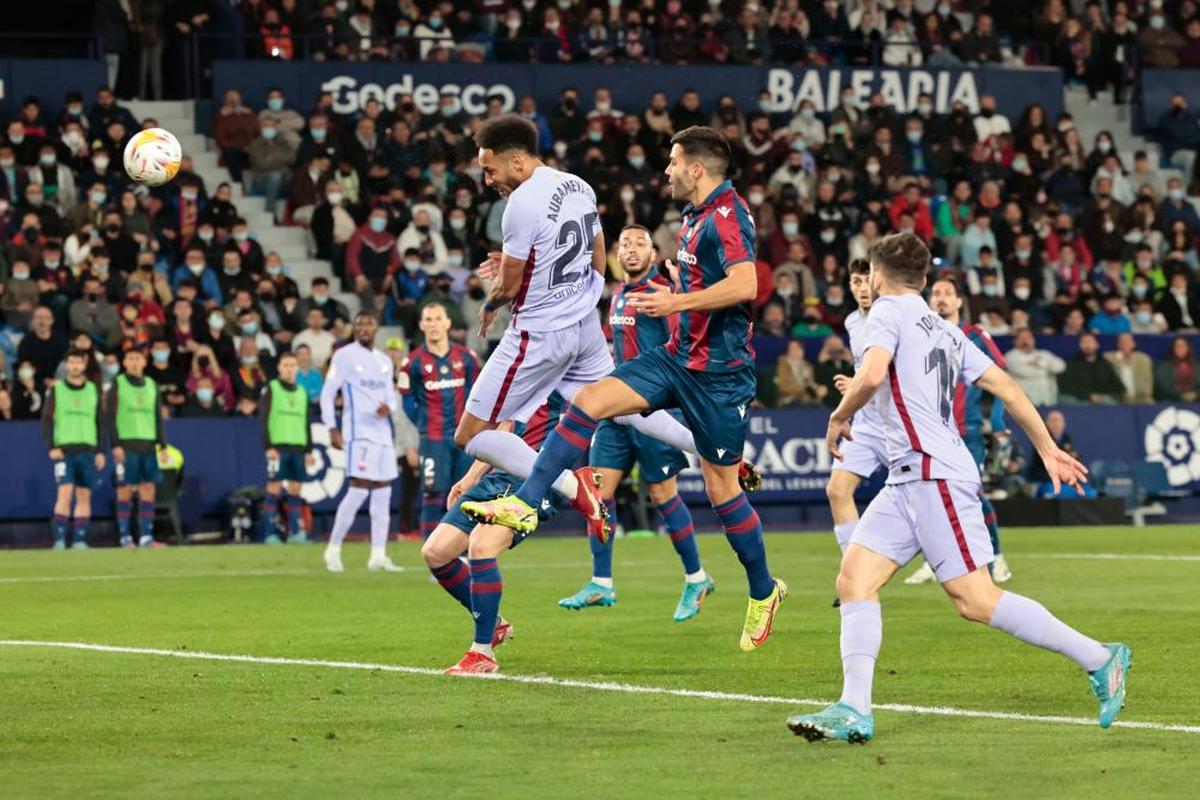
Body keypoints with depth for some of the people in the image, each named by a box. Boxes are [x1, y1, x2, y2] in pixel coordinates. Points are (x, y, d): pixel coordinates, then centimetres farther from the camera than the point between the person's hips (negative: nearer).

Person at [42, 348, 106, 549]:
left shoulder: (93, 390, 12)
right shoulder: (56, 390, 5)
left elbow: (99, 421, 14)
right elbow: (47, 420, 2)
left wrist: (101, 451, 8)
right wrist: (51, 447, -9)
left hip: (88, 450, 3)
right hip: (64, 449, -3)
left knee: (84, 495, 1)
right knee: (65, 492, -14)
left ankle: (79, 539, 5)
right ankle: (59, 539, -14)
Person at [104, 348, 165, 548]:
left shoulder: (152, 385, 15)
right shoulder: (117, 385, 3)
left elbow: (158, 417, 17)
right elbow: (109, 417, -2)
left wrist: (163, 444, 9)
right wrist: (115, 445, -11)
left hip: (148, 445, 4)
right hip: (126, 445, -4)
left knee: (148, 489, -2)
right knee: (125, 490, -4)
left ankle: (146, 536, 1)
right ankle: (125, 536, 0)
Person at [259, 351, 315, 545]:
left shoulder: (302, 392, 16)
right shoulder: (271, 389, 2)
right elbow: (263, 420, -4)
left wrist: (309, 450, 12)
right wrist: (268, 447, -12)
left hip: (298, 448, 5)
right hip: (278, 447, -5)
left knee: (295, 490, 3)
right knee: (274, 489, -6)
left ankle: (296, 532, 5)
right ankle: (270, 534, -6)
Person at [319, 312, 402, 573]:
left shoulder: (384, 361, 16)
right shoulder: (344, 356, -2)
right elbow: (327, 393, -4)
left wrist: (389, 407, -5)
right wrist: (332, 429, -13)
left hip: (382, 431, 7)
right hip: (358, 431, -7)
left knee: (383, 492, 4)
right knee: (359, 490, -15)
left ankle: (378, 556, 7)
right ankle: (333, 549, -5)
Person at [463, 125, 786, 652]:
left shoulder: (726, 215, -17)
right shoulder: (695, 217, 12)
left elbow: (745, 284, -30)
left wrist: (676, 302, -27)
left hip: (717, 371, -9)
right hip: (678, 357, 9)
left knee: (721, 485, 0)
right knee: (588, 401, -7)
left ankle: (763, 591, 17)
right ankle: (525, 505, -11)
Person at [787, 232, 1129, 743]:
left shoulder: (889, 312, -3)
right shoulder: (943, 329, 21)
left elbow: (871, 375, -21)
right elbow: (1005, 386, 20)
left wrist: (839, 417, -3)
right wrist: (1048, 449, 27)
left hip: (935, 473, -9)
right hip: (909, 478, 9)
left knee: (976, 600, -11)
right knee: (854, 580, 1)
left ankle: (1099, 660, -6)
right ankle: (855, 711, -9)